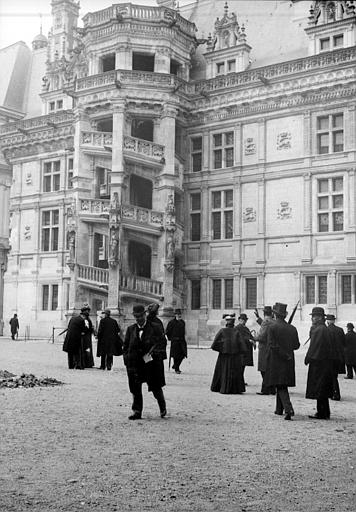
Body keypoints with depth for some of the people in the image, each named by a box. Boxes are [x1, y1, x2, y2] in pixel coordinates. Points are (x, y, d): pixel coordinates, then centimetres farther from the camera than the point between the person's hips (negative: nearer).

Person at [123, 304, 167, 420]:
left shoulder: (155, 327, 0)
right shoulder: (130, 329, 9)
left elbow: (163, 341, -2)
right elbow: (126, 346, 10)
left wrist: (154, 353, -16)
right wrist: (127, 361, 0)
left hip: (152, 362, -2)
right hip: (135, 364, 2)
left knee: (156, 387, 7)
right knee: (135, 388, 1)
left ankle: (163, 408, 30)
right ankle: (136, 411, 10)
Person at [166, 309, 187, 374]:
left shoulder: (183, 322, 12)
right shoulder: (172, 322, -5)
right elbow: (167, 331, 0)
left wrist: (183, 338, 15)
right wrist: (170, 338, -1)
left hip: (182, 340, 5)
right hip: (174, 341, -5)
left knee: (183, 354, -1)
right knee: (176, 355, -3)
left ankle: (175, 365, 19)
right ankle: (176, 369, 8)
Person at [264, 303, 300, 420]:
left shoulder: (272, 327, -11)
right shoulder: (292, 328, 4)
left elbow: (272, 345, -16)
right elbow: (296, 345, 6)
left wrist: (285, 356, -9)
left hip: (276, 361, -5)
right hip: (288, 362, 5)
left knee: (281, 386, -4)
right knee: (282, 385, 18)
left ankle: (288, 409, -20)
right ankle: (279, 409, 27)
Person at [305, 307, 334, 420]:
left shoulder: (319, 329, -16)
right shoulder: (325, 329, 14)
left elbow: (314, 346, -17)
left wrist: (307, 359, -10)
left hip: (318, 362, -10)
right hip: (326, 362, 10)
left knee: (319, 389, -4)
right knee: (323, 389, 14)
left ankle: (322, 413, 0)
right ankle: (324, 413, 20)